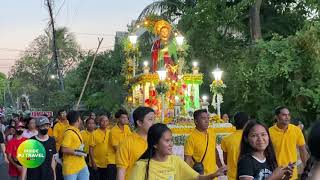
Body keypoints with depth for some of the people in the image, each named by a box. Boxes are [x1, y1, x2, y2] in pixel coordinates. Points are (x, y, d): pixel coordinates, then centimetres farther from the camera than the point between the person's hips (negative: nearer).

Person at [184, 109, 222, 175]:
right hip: (199, 176, -5)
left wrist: (220, 167, 16)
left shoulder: (212, 132, 3)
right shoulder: (191, 138, -15)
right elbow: (187, 160, -14)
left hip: (213, 174, 6)